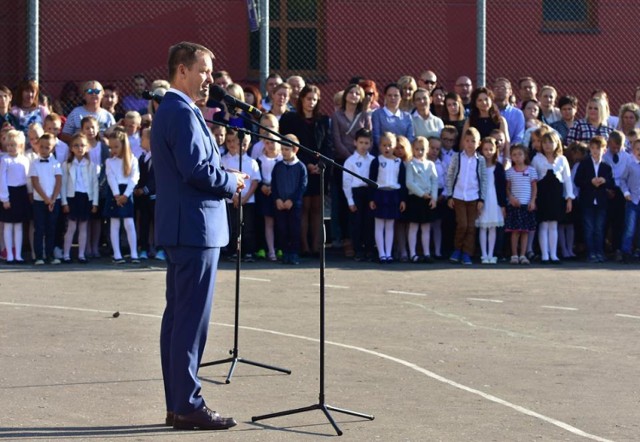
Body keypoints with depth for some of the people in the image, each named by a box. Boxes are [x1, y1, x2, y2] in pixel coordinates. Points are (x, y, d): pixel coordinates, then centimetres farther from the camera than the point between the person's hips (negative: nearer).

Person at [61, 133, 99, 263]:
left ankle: (81, 254, 10)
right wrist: (64, 202, -5)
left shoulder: (91, 165, 5)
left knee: (83, 227, 6)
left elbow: (95, 184, 5)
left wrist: (95, 202, 0)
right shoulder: (67, 165, 2)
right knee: (71, 226, -2)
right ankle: (66, 254, 2)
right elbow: (63, 184, 1)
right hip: (72, 196, -2)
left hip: (86, 197, 2)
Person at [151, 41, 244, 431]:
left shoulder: (170, 110, 18)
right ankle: (188, 405, -5)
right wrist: (232, 182, -8)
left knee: (178, 315, 11)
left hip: (179, 228, 11)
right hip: (196, 227, -11)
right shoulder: (183, 113, -15)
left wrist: (225, 179, 10)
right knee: (192, 318, -8)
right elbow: (196, 169, -24)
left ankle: (177, 405, 16)